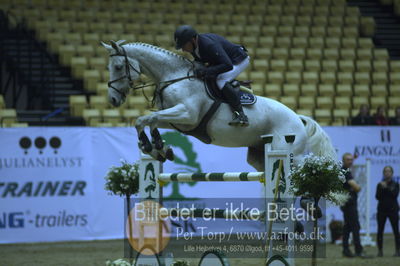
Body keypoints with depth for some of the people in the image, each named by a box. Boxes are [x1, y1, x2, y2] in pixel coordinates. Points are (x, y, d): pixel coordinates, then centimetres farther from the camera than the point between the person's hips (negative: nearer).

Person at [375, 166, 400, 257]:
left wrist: (387, 188, -16)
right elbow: (377, 197, -1)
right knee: (380, 230, -2)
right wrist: (381, 188, -14)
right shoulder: (380, 184, 8)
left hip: (392, 209, -1)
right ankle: (380, 250, 3)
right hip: (382, 209, 1)